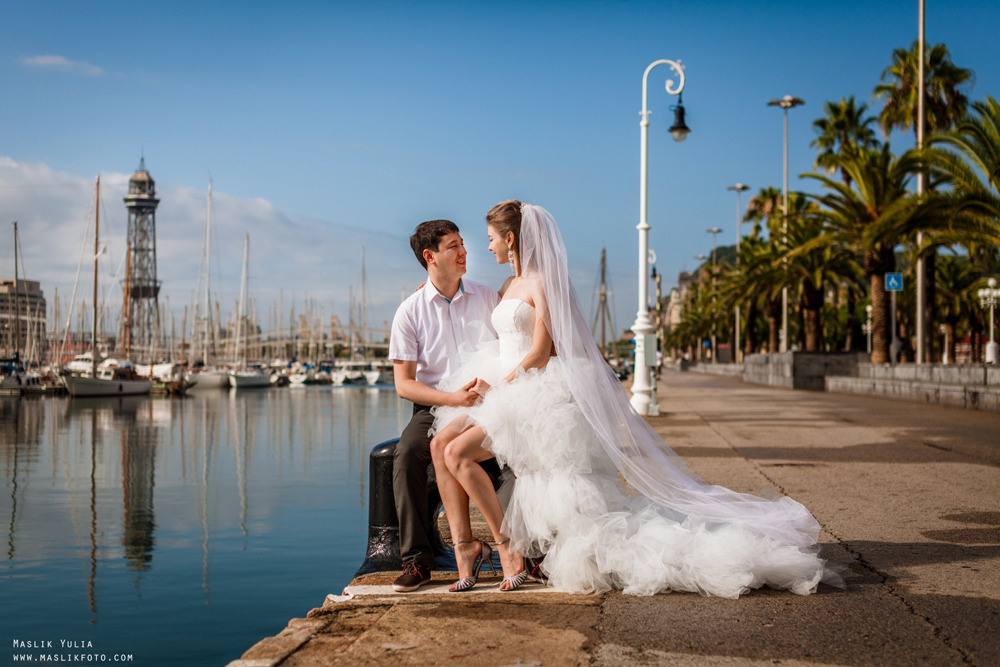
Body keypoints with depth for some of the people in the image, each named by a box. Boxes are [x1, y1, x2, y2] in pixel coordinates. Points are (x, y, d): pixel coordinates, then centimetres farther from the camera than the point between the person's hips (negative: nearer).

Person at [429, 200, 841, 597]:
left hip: (534, 396, -9)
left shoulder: (541, 281, -8)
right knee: (441, 442, -6)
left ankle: (508, 546, -11)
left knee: (459, 452, -21)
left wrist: (495, 389, -12)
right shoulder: (511, 285, 20)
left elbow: (539, 353, -15)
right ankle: (463, 544, -6)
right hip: (506, 394, 9)